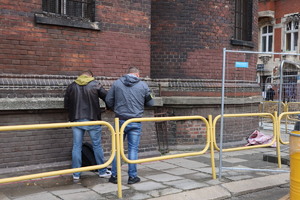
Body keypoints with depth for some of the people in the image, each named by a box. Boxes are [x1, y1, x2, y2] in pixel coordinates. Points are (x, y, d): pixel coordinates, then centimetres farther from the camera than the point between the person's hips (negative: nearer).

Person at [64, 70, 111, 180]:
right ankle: (102, 171, 19)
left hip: (76, 120, 2)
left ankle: (76, 174, 12)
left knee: (76, 146, 7)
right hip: (92, 120, -2)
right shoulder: (95, 85, -2)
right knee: (97, 146, 9)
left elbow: (66, 104, 7)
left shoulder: (72, 86, 6)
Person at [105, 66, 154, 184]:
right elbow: (150, 103, 7)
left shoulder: (117, 83, 2)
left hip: (120, 120, 1)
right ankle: (132, 176, 10)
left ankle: (114, 176, 15)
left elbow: (108, 100, 2)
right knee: (133, 149, 6)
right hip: (136, 121, -1)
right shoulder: (143, 85, 0)